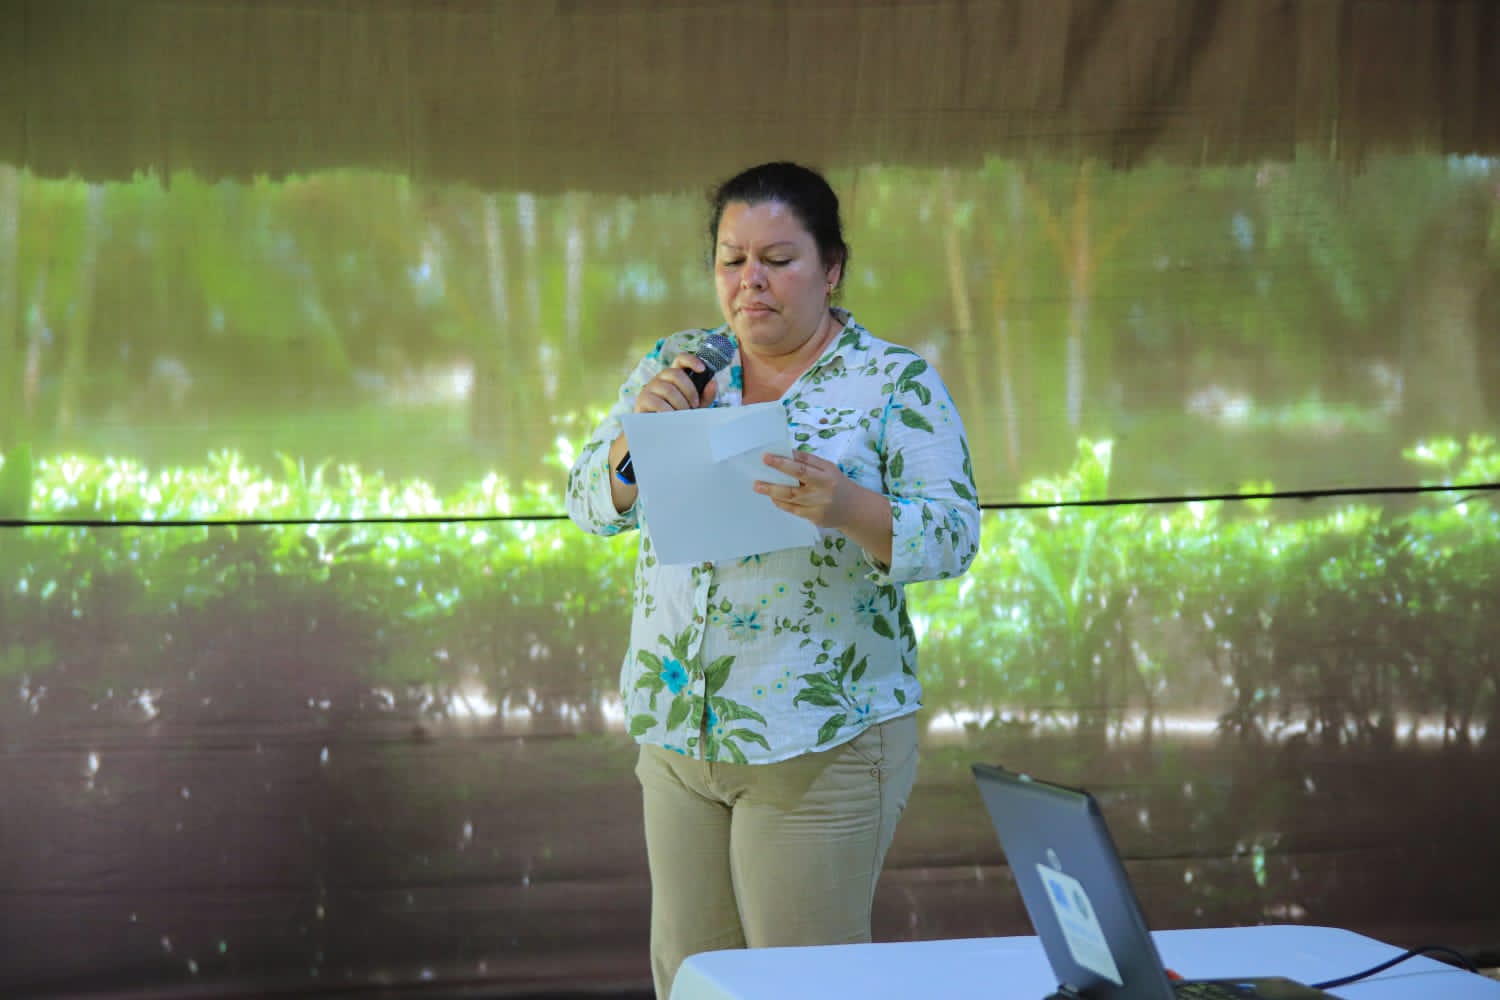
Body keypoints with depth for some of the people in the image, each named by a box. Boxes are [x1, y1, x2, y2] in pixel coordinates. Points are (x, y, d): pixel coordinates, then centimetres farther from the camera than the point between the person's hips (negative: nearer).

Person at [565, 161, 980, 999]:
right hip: (680, 732, 5)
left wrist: (848, 508, -31)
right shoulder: (679, 366, 8)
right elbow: (593, 503, 5)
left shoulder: (896, 384, -4)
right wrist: (642, 429, -15)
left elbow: (952, 536, -12)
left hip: (822, 745, -5)